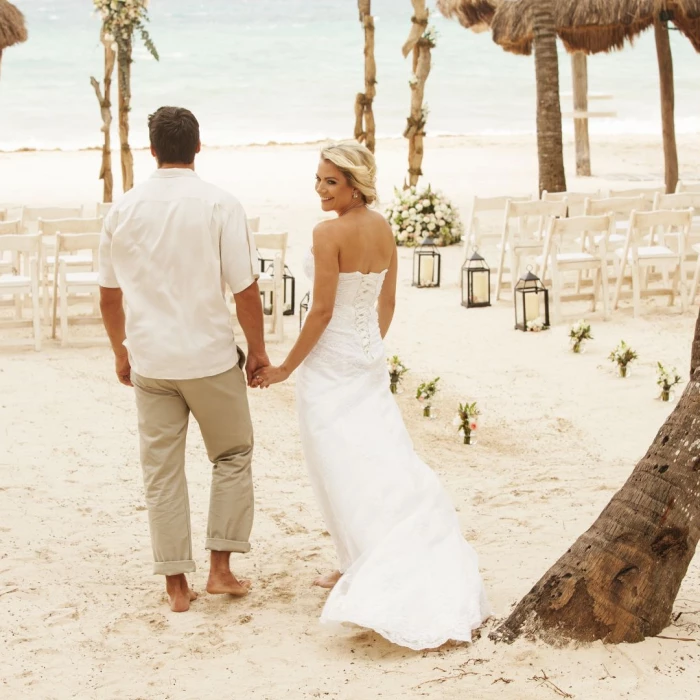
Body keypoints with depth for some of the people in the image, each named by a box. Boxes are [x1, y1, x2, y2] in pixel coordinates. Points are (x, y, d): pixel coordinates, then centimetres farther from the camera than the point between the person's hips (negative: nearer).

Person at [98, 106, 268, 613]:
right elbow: (246, 289, -11)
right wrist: (257, 350, 3)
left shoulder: (124, 209, 1)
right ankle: (221, 568, 14)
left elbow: (109, 292, 8)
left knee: (162, 471, 10)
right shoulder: (220, 205, -10)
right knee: (233, 457, 17)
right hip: (210, 358, -3)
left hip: (149, 361, 3)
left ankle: (177, 584, 15)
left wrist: (121, 350, 21)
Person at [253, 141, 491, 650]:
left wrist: (286, 368, -10)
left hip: (330, 361, -7)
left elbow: (322, 311, -18)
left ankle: (363, 568, 8)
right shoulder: (384, 229, 4)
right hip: (370, 360, 7)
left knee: (343, 469, 2)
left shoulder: (329, 233, -18)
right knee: (384, 463, 11)